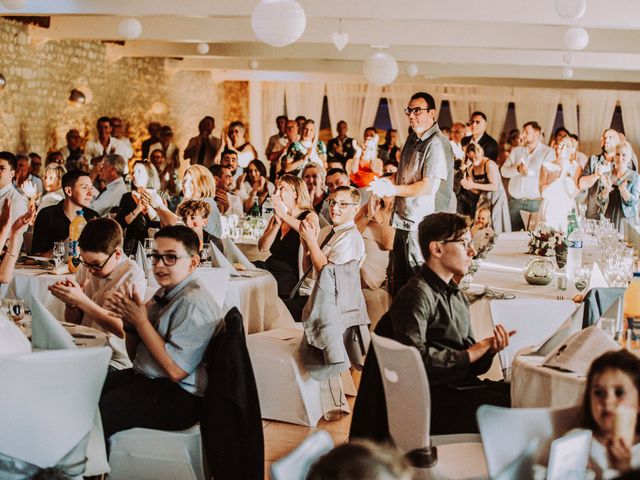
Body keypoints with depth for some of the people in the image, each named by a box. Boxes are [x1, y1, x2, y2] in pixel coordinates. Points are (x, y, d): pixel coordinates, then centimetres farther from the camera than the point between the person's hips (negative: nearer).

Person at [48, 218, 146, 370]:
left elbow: (123, 330, -17)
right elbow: (72, 322, 16)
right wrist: (70, 302, -7)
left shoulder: (132, 275, -10)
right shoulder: (85, 268, 9)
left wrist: (81, 300, -20)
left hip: (114, 362, -6)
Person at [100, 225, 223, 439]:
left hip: (176, 397, -9)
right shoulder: (165, 293, 10)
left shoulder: (194, 304, -17)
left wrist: (140, 320, -16)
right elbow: (136, 356, 17)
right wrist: (129, 319, -3)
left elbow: (176, 370, -23)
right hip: (143, 378, 9)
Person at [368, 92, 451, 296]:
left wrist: (393, 189, -17)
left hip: (421, 226, -9)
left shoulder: (437, 144, -15)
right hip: (402, 221, 9)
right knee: (398, 284, 16)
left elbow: (428, 187, -21)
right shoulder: (413, 138, 14)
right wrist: (387, 183, 4)